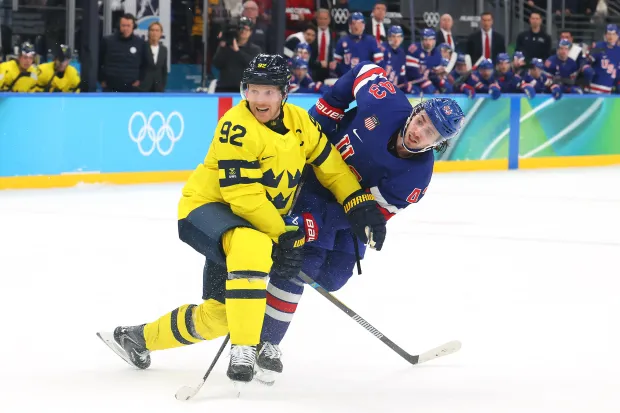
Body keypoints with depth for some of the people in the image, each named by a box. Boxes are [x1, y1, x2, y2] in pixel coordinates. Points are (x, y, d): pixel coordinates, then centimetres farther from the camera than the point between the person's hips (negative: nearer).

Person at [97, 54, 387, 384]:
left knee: (221, 313, 8)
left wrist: (362, 205, -3)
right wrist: (283, 238, -26)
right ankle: (243, 351, -39)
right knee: (253, 246, -41)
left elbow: (331, 166, 8)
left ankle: (140, 337, 32)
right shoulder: (237, 126, -24)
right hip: (206, 208, -8)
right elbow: (244, 195, -27)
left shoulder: (299, 121, -3)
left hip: (261, 220, 8)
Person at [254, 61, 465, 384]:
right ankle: (265, 342, -8)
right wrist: (326, 109, -11)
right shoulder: (388, 102, -28)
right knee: (301, 260, -15)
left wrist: (316, 222, -34)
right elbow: (366, 71, -7)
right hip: (314, 173, -2)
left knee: (331, 277, 0)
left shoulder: (416, 177, -26)